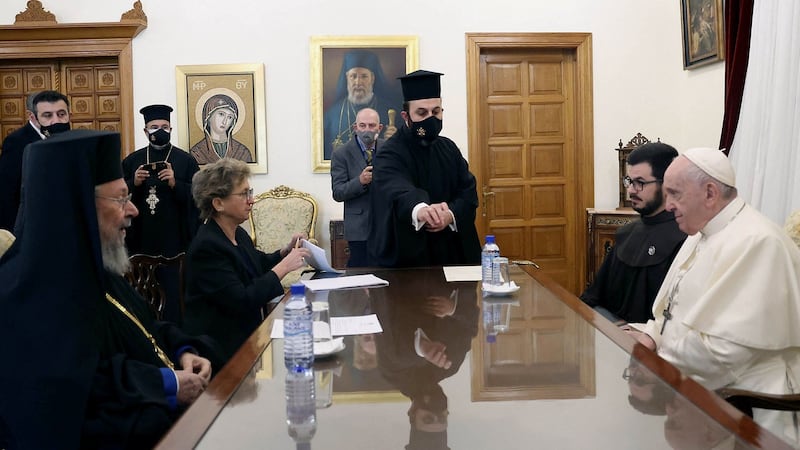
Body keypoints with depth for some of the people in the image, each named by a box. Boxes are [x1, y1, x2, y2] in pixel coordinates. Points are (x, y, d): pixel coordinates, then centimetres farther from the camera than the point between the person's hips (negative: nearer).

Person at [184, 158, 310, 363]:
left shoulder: (239, 234, 6)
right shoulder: (207, 246, -20)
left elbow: (260, 265, 24)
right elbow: (242, 302, -25)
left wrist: (286, 251, 5)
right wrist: (284, 267, -21)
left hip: (246, 334, 8)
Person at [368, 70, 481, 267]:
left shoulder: (448, 148, 6)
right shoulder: (390, 155, -15)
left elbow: (468, 192, 2)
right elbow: (398, 191, -35)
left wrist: (451, 215, -18)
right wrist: (420, 210, -56)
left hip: (451, 253, 6)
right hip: (406, 257, -5)